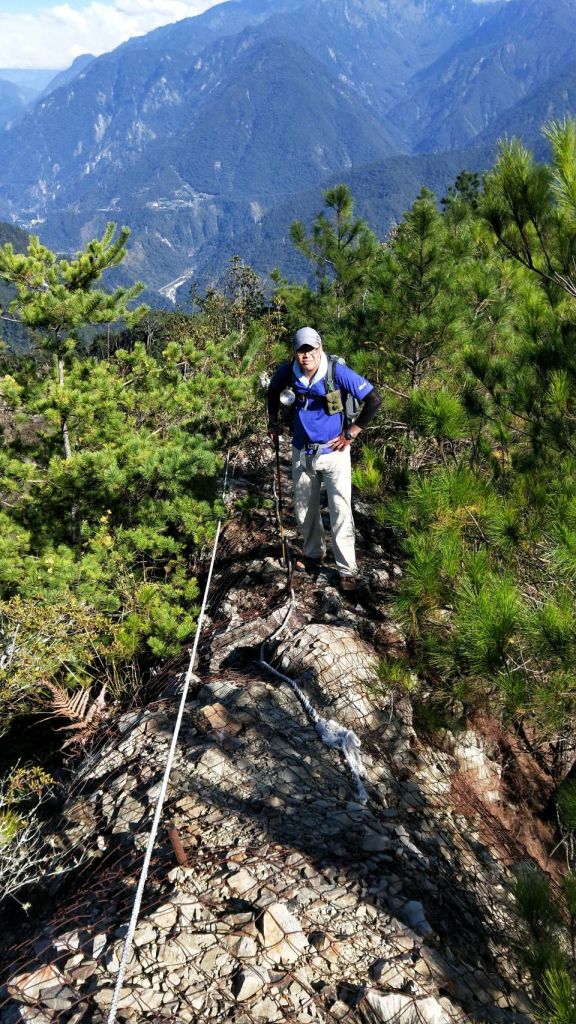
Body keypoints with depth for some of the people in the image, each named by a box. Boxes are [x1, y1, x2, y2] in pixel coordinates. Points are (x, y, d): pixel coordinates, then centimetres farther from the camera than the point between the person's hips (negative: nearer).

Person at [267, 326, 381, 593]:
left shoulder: (338, 372, -21)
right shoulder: (288, 372, -8)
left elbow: (374, 400, -16)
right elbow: (273, 390, 16)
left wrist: (351, 433, -13)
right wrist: (273, 422, 13)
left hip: (333, 452, -4)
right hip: (302, 452, 4)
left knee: (340, 512, -4)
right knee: (304, 509, 16)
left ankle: (347, 569, 6)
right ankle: (313, 553, 38)